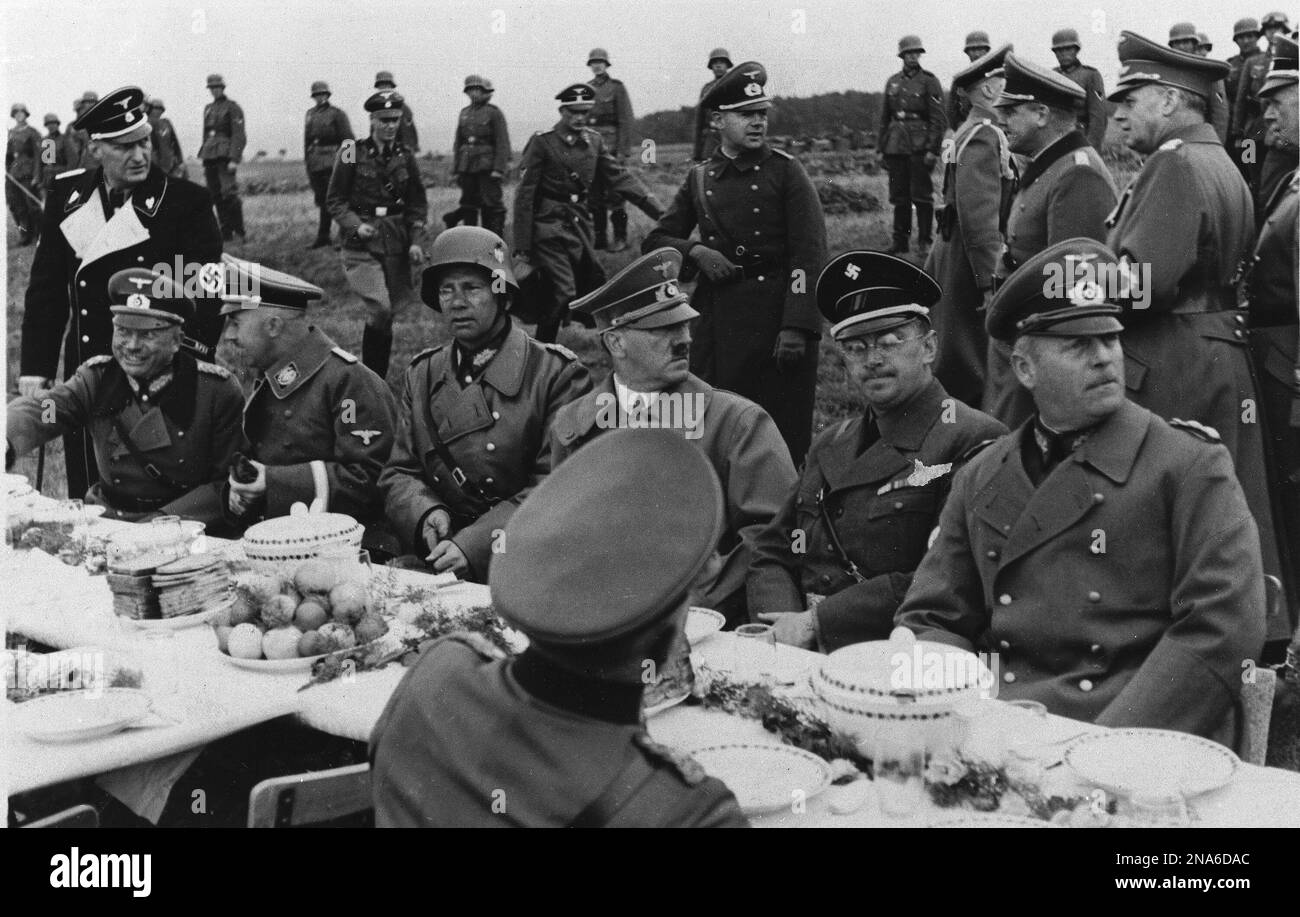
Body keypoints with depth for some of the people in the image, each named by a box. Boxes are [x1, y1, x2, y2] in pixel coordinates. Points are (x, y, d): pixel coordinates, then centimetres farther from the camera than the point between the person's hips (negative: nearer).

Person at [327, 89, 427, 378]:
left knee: (387, 314, 8)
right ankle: (369, 376, -4)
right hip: (362, 244, -4)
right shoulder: (352, 153, -2)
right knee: (379, 308, -19)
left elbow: (418, 203, 12)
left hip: (396, 244, 4)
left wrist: (416, 241, 1)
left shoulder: (406, 156, 7)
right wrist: (355, 225, -15)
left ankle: (379, 378, 21)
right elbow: (334, 199, 1)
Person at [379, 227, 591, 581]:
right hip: (437, 566, 5)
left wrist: (476, 543, -19)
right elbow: (399, 474, 14)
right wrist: (425, 514, -10)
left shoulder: (556, 373, -4)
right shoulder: (422, 375, 12)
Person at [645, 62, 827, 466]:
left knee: (784, 434, 1)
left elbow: (810, 254, -8)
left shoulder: (785, 171, -1)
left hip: (777, 311, -3)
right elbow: (654, 242, 15)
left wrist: (796, 327, -17)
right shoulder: (699, 179, 11)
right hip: (717, 314, 3)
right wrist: (696, 251, -6)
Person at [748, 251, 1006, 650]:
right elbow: (771, 554, 17)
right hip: (806, 661, 6)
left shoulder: (974, 441, -4)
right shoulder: (830, 446, 18)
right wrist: (783, 622, -5)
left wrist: (816, 622, -13)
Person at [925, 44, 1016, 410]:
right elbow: (979, 216, -24)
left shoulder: (975, 131, 16)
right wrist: (991, 283, -26)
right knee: (967, 368, -4)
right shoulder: (983, 137, -16)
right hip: (971, 261, -10)